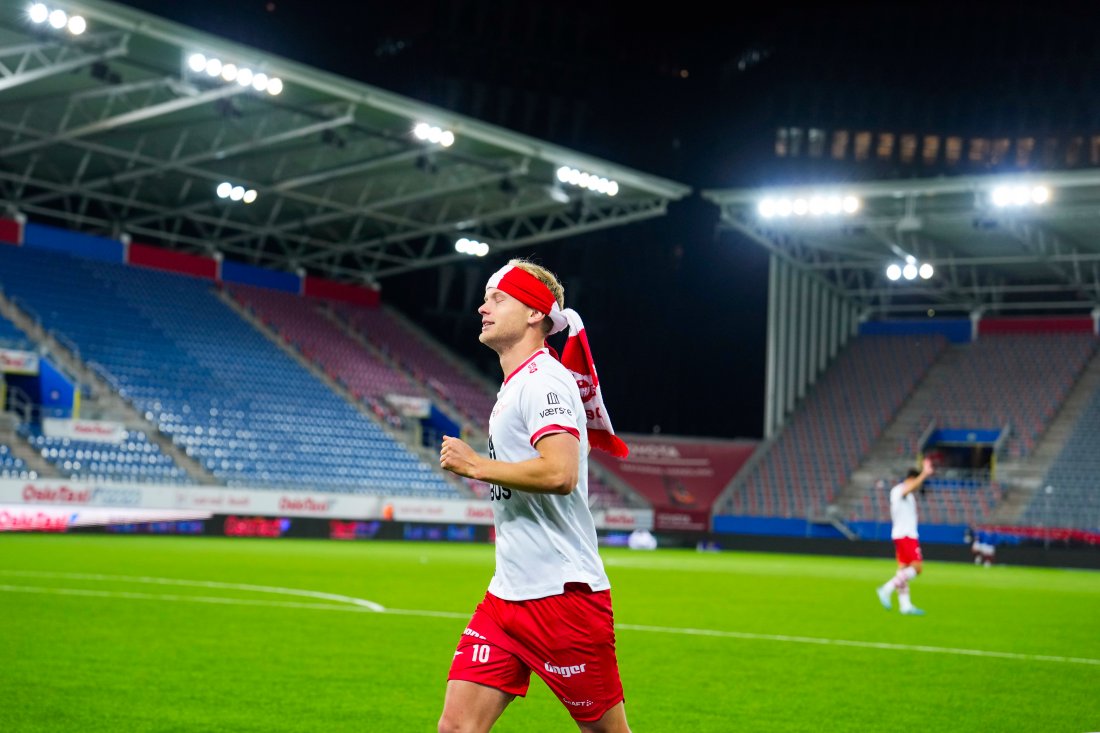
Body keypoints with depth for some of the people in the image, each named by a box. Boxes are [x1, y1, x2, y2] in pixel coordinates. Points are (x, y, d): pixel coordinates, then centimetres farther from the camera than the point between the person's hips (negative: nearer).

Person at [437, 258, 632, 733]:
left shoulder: (544, 379, -13)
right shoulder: (515, 386, 17)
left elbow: (560, 473, -28)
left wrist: (475, 465, -17)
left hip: (563, 595, -9)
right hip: (506, 595, 9)